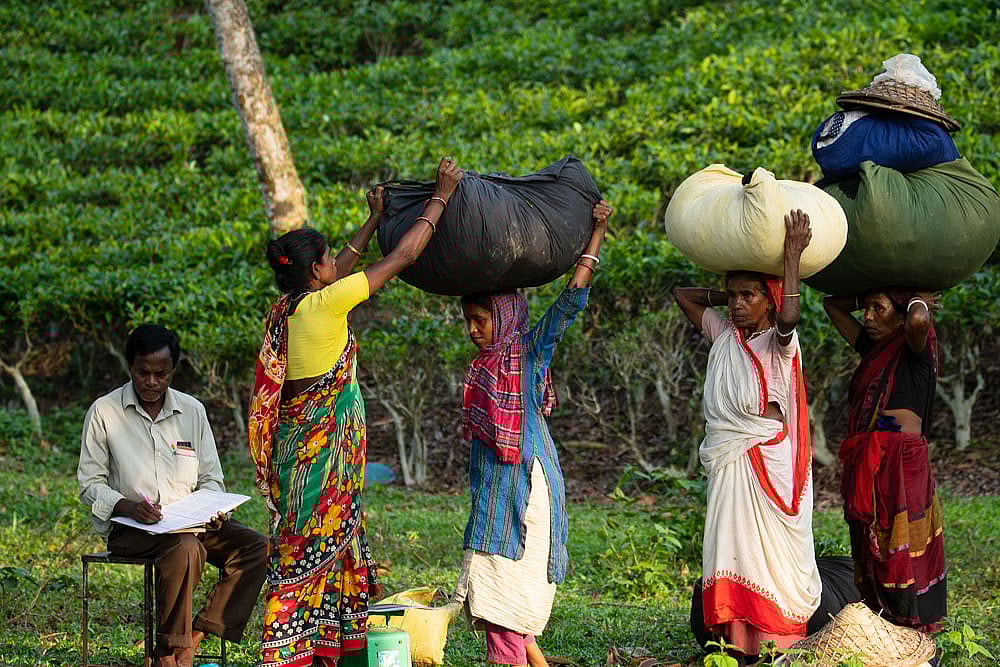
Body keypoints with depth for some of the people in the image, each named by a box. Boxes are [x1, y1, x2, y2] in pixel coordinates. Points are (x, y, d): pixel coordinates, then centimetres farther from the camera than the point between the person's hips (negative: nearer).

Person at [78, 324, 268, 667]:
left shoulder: (192, 410, 10)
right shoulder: (104, 412, 0)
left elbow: (211, 478, 14)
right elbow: (90, 485, -1)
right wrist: (127, 506, -21)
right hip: (129, 525, -5)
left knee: (256, 546, -18)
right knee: (185, 548, -36)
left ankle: (196, 635, -20)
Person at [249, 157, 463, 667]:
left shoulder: (286, 308, 6)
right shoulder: (325, 304, -14)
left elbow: (339, 271, 26)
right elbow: (403, 257, -9)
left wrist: (374, 220, 33)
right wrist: (440, 198, 0)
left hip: (297, 440, 9)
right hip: (326, 445, -8)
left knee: (313, 542, 13)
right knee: (311, 545, -6)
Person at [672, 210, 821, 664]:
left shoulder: (779, 344, -3)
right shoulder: (723, 336, 12)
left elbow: (788, 318, -26)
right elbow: (683, 295, 18)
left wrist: (793, 257, -20)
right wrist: (727, 295, 11)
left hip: (769, 460, -5)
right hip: (728, 463, 5)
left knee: (771, 552, -6)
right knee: (731, 550, 0)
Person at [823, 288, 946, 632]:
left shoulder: (915, 351, -1)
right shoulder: (873, 348, 19)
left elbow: (918, 321, -26)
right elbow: (832, 304, 29)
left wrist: (918, 300, -5)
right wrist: (867, 299, 18)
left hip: (901, 465, -8)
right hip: (864, 470, 8)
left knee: (902, 559, -9)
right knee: (871, 560, 8)